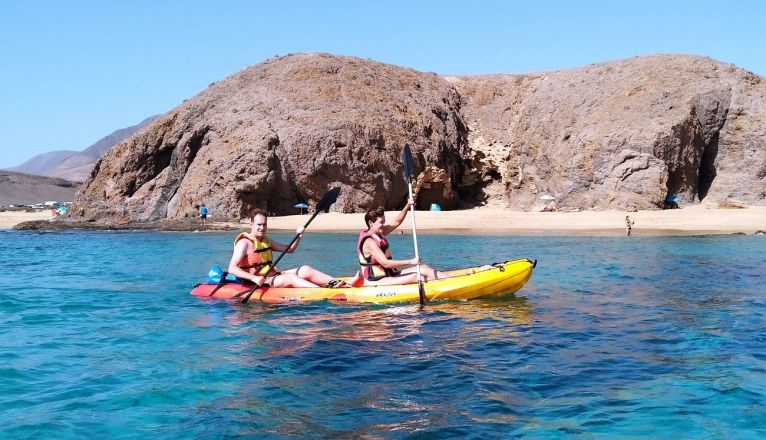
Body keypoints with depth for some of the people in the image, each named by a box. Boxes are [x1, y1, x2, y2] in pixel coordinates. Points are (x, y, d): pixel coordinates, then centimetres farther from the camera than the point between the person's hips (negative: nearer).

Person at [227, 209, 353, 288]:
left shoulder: (266, 240, 18)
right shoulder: (244, 243, -9)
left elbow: (289, 249, 23)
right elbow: (232, 268, -20)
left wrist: (298, 237, 3)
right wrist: (254, 278, -33)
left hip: (272, 276, 9)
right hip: (257, 284, -9)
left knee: (305, 269, -6)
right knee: (290, 278, -28)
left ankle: (335, 283, -19)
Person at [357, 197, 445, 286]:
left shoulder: (378, 233, 8)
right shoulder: (369, 242, -20)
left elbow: (396, 222, 15)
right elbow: (385, 263, -28)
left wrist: (407, 206, -2)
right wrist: (410, 261, -27)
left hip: (389, 273, 10)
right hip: (376, 282, -10)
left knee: (424, 268, -1)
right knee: (414, 277, -23)